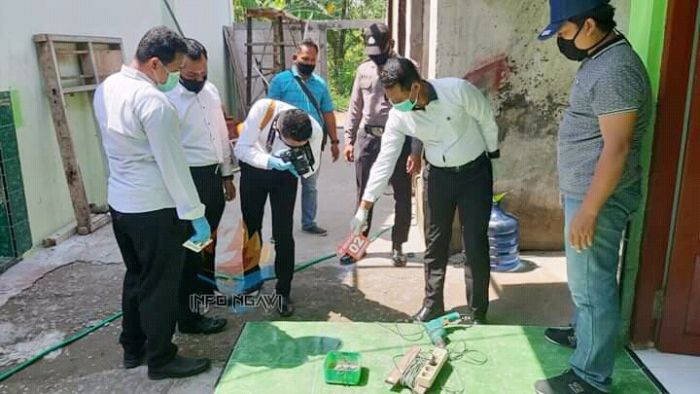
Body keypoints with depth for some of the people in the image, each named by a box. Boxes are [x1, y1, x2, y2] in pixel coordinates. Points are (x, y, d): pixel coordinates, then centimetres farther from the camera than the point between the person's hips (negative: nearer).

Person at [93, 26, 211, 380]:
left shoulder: (106, 88, 4)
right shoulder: (153, 102, -23)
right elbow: (173, 164, -21)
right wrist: (195, 214, -14)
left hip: (119, 201, 9)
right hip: (153, 208, -9)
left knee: (136, 276, 22)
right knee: (160, 285, 6)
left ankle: (132, 348, 36)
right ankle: (161, 360, 21)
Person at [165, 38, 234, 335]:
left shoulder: (211, 90, 8)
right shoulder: (168, 100, -16)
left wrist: (227, 174, 16)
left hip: (214, 175, 7)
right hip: (191, 178, -7)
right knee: (191, 246, 1)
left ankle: (206, 290, 43)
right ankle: (189, 316, 14)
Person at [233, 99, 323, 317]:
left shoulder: (315, 131, -30)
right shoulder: (262, 109, -35)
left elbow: (313, 166, -11)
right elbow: (241, 148, -24)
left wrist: (301, 167, -34)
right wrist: (270, 161, -39)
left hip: (284, 173, 0)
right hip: (254, 168, 1)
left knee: (283, 234, -6)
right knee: (251, 228, 12)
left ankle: (283, 292, 8)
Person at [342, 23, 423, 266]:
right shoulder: (363, 70, 6)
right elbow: (355, 108, 14)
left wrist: (416, 151, -14)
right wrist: (349, 139, 9)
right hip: (368, 138, 4)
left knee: (402, 197, 5)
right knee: (364, 194, 10)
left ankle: (397, 246, 22)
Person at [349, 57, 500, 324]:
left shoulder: (458, 90, -26)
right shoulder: (398, 116, -15)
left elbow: (487, 120, -9)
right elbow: (385, 161, -12)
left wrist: (492, 153, 4)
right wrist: (364, 208, -13)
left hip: (475, 172, -3)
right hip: (438, 175, 3)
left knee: (475, 243, 1)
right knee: (435, 243, 8)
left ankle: (477, 311, 16)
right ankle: (432, 304, 24)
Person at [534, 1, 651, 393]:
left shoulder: (615, 70, -22)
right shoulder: (600, 59, 11)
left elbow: (616, 148, -26)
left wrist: (587, 211, -24)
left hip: (600, 197, -10)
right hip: (586, 191, 10)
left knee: (592, 285, -1)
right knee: (587, 279, 24)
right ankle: (583, 332, 43)